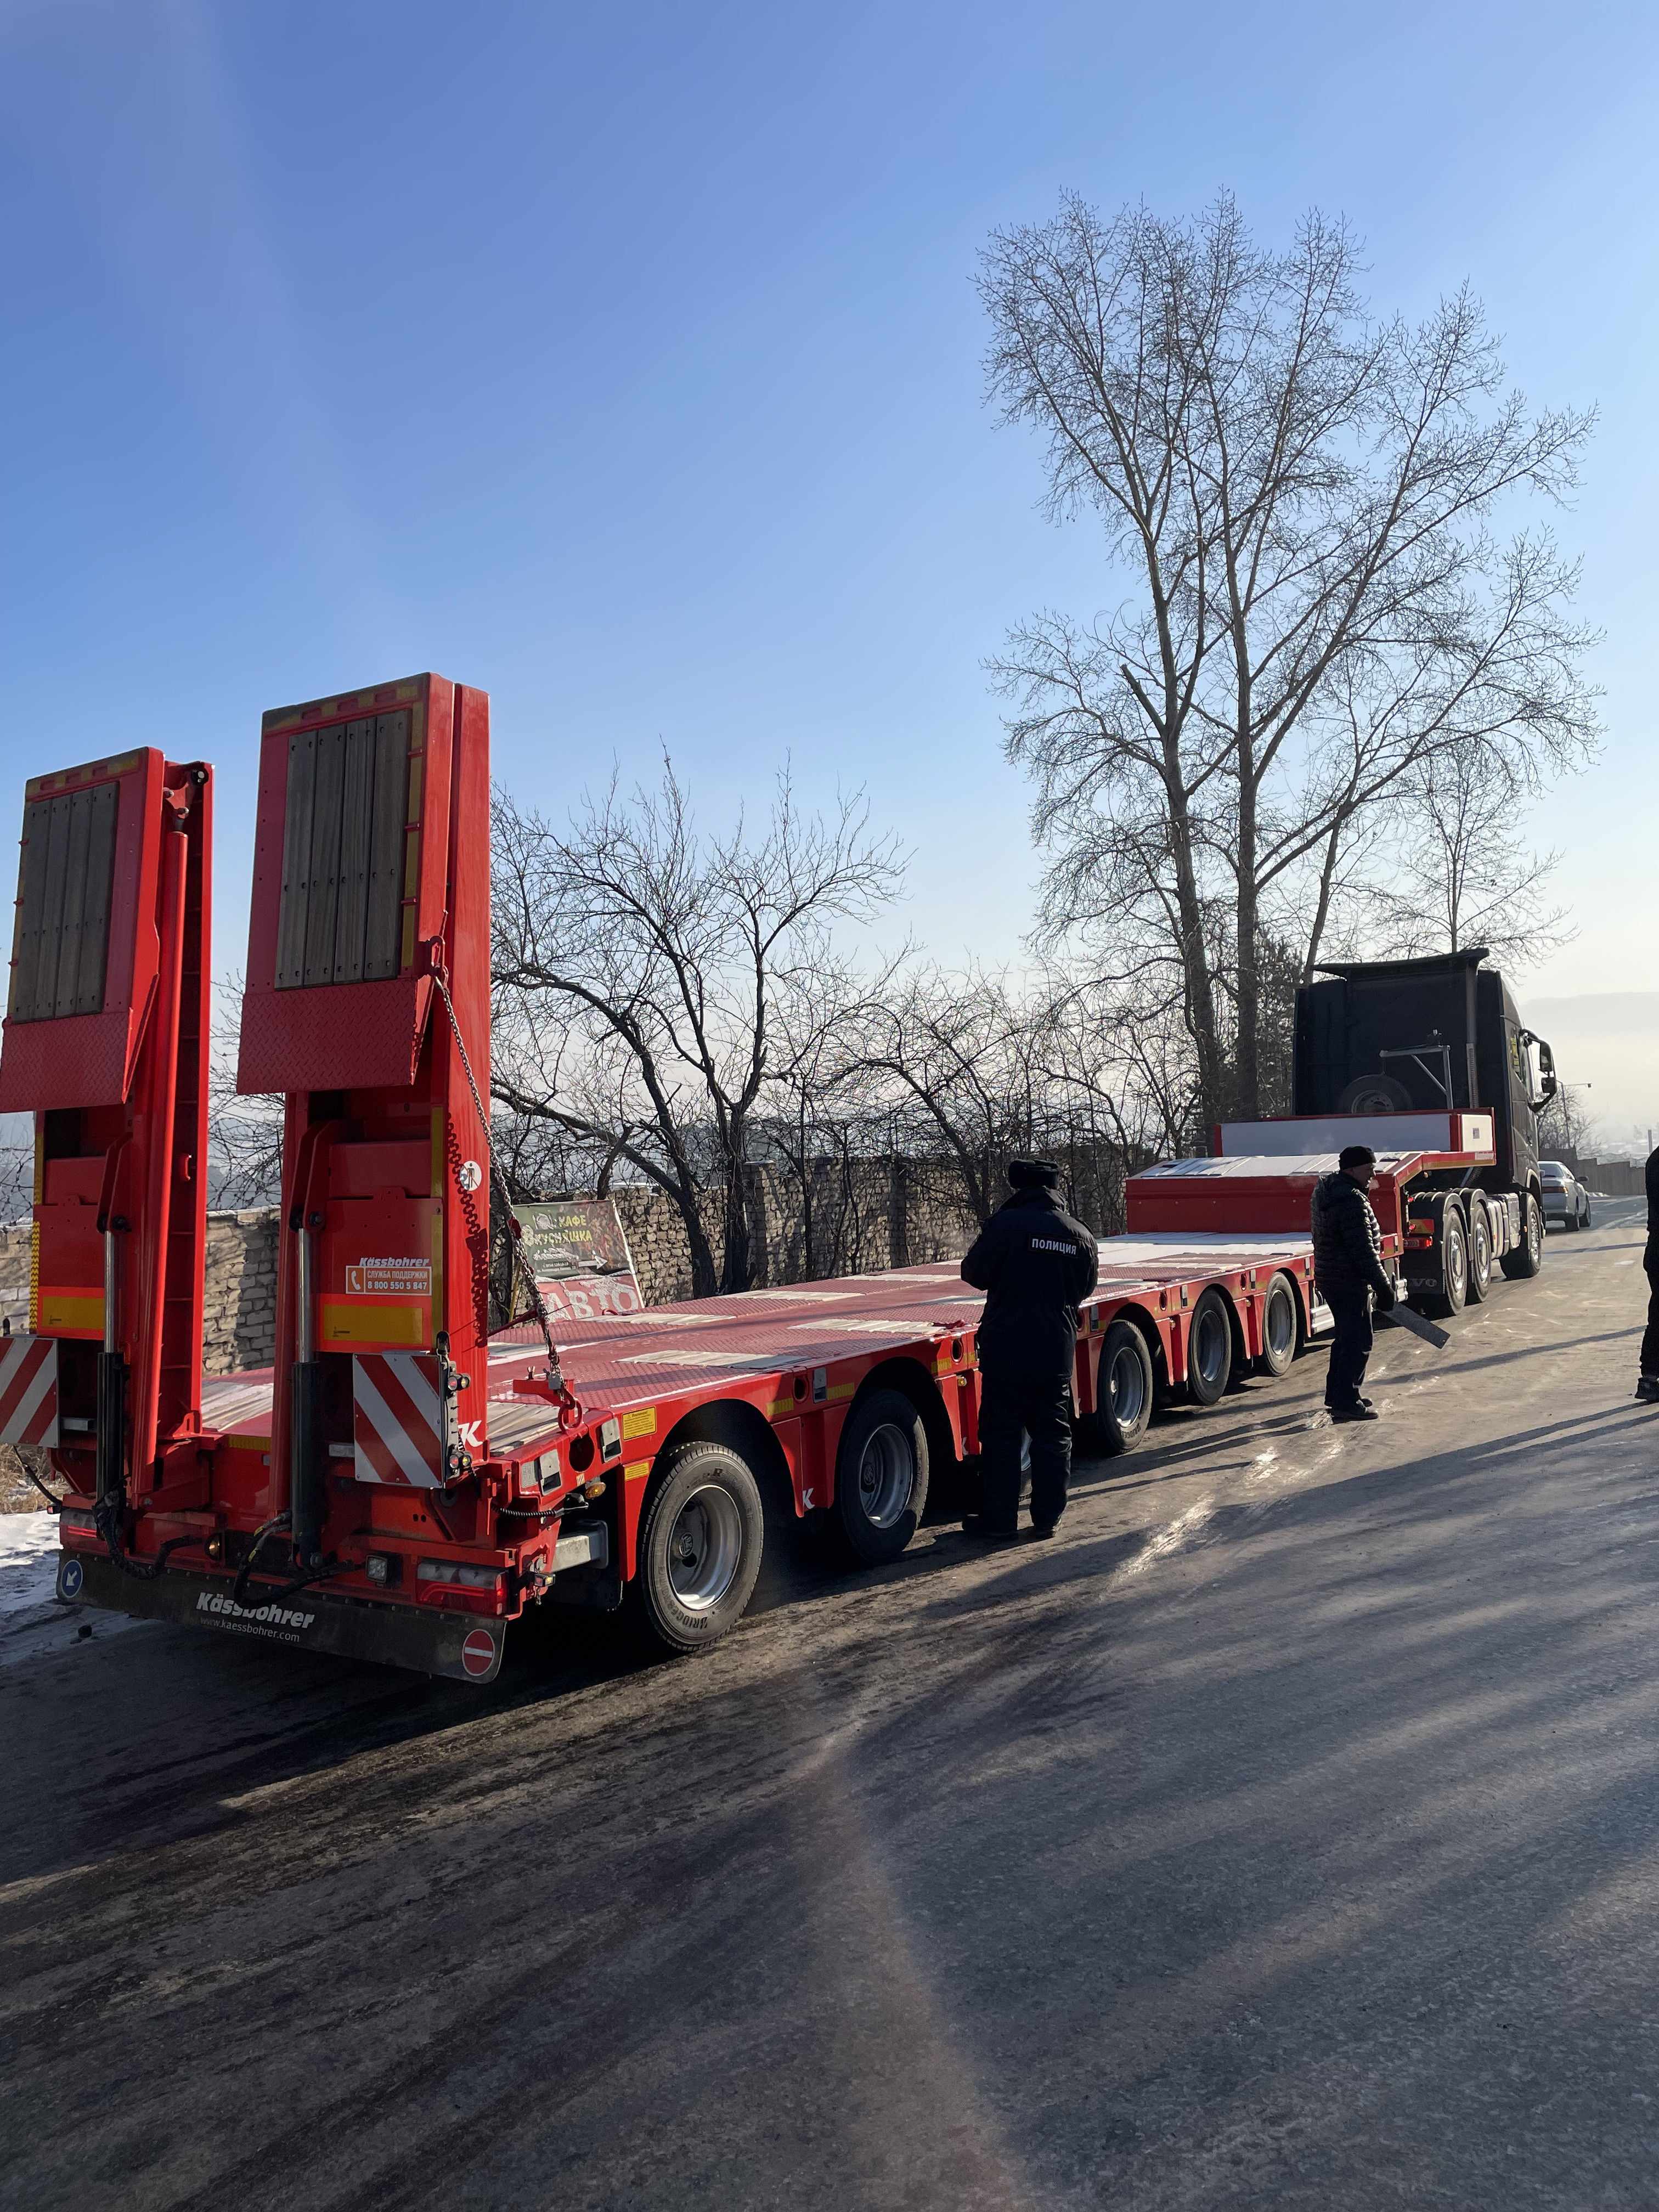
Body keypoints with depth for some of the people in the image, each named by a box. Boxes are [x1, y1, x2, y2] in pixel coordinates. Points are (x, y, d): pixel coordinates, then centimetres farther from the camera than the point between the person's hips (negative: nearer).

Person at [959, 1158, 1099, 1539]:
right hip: (1057, 1353, 4)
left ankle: (999, 1517, 9)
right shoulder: (1081, 1235, 2)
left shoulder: (1005, 1225, -13)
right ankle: (1048, 1516, 17)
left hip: (1007, 1349, -4)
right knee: (1053, 1435, 13)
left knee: (1001, 1433, 5)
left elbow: (974, 1274, -7)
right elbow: (1085, 1288, 13)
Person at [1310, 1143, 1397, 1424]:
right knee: (1358, 1344, -4)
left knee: (1346, 1338, 20)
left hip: (1330, 1279, 10)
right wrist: (1384, 1287, -19)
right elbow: (1363, 1251, -24)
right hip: (1350, 1284, -10)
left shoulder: (1327, 1192, 12)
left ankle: (1337, 1394, 28)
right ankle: (1345, 1403, 0)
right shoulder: (1352, 1201, -21)